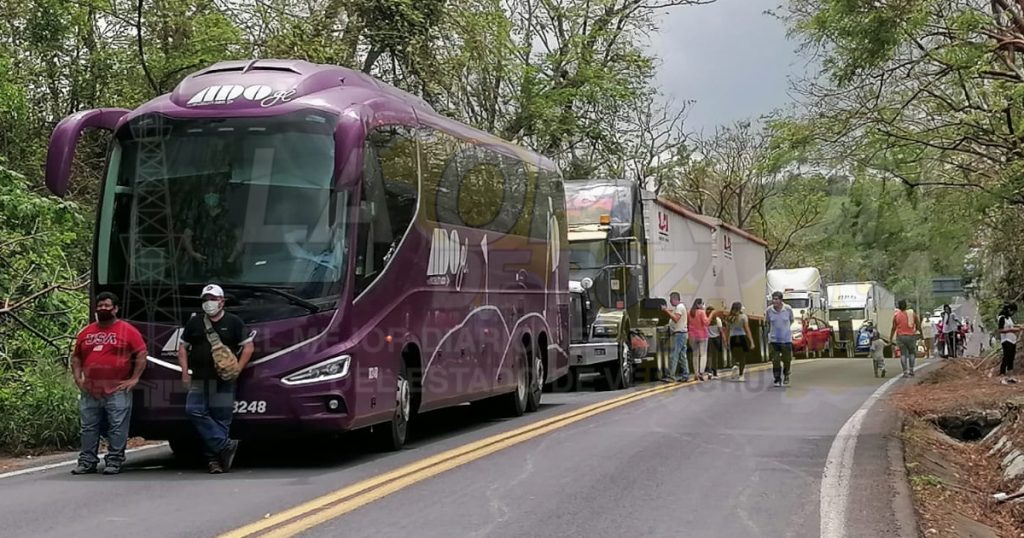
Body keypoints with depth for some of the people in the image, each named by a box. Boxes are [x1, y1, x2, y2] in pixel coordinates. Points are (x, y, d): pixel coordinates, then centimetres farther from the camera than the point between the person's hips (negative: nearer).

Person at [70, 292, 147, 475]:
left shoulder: (127, 331, -1)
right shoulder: (86, 332, 13)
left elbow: (141, 354, -4)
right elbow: (75, 357, 20)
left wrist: (134, 378, -8)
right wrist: (78, 378, 7)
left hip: (118, 390, -4)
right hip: (90, 391, 4)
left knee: (117, 428, -3)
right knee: (88, 428, 9)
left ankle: (114, 462, 3)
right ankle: (87, 461, 17)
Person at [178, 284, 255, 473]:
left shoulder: (233, 322, 5)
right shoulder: (194, 323, 14)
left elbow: (248, 346, 4)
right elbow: (183, 347, 18)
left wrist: (237, 369, -5)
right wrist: (185, 371, 6)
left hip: (224, 380, -3)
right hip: (199, 380, 3)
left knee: (221, 418, -3)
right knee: (194, 411, -15)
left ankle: (214, 458, 5)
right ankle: (226, 445, -12)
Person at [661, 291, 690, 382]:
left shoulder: (679, 307, -11)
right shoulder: (680, 307, 21)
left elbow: (676, 319, -23)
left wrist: (667, 311, -19)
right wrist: (669, 311, 12)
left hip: (679, 334, -11)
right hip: (681, 334, 11)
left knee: (673, 356, -12)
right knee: (682, 356, 10)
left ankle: (670, 376, -15)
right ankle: (686, 376, 11)